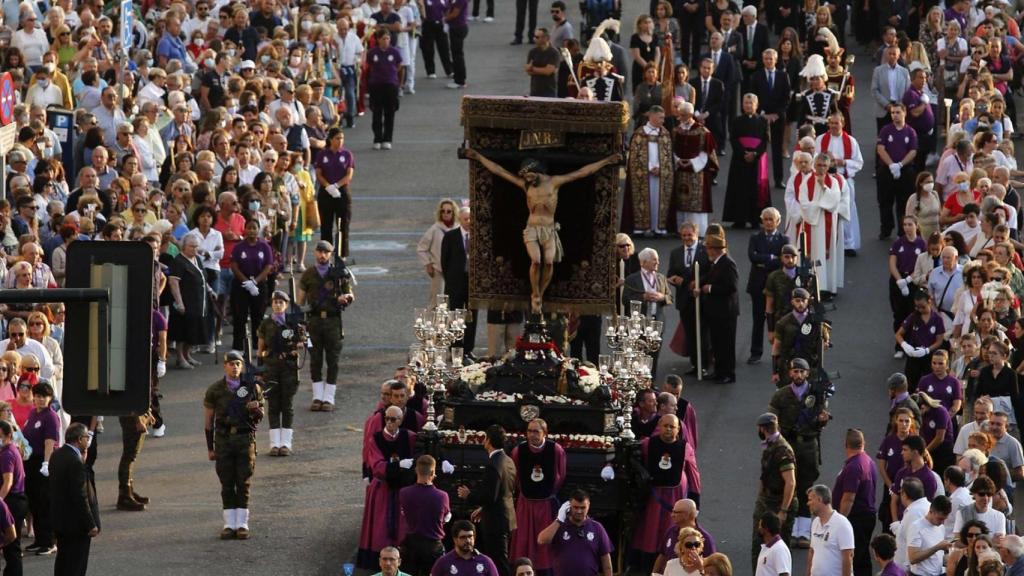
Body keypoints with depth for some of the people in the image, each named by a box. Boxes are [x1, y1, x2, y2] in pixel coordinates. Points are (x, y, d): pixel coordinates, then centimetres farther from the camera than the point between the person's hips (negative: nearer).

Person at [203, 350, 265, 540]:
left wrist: (256, 409, -14)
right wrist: (210, 448, 7)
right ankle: (229, 524, 4)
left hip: (245, 438, 0)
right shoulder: (215, 390, 3)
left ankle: (242, 524, 0)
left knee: (244, 482, -3)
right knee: (227, 484, 0)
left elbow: (259, 417, 11)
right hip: (223, 438, 0)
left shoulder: (252, 387, 4)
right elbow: (208, 419, 8)